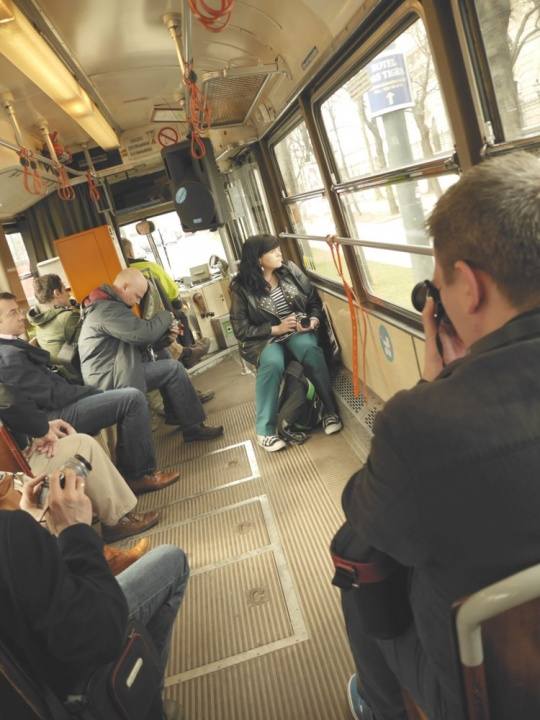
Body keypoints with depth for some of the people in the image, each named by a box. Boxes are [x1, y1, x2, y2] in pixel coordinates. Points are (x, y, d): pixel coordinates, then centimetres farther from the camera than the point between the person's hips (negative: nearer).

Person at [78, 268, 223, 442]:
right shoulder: (108, 309, -19)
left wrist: (165, 334, 1)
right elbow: (145, 333, -24)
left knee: (166, 367, 17)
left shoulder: (106, 305, 16)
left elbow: (137, 337, 16)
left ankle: (175, 416, 20)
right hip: (109, 380, -11)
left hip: (108, 374, 11)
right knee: (173, 369, -10)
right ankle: (193, 427, -2)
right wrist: (166, 316, -4)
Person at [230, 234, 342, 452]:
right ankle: (265, 429, -22)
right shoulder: (242, 288, -8)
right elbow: (241, 330, -7)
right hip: (264, 338, -2)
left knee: (311, 350, -33)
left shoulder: (290, 270, 1)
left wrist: (313, 319, -13)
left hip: (299, 330, 2)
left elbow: (314, 300, 9)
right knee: (272, 363, -36)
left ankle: (330, 410, -18)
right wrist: (277, 329, -16)